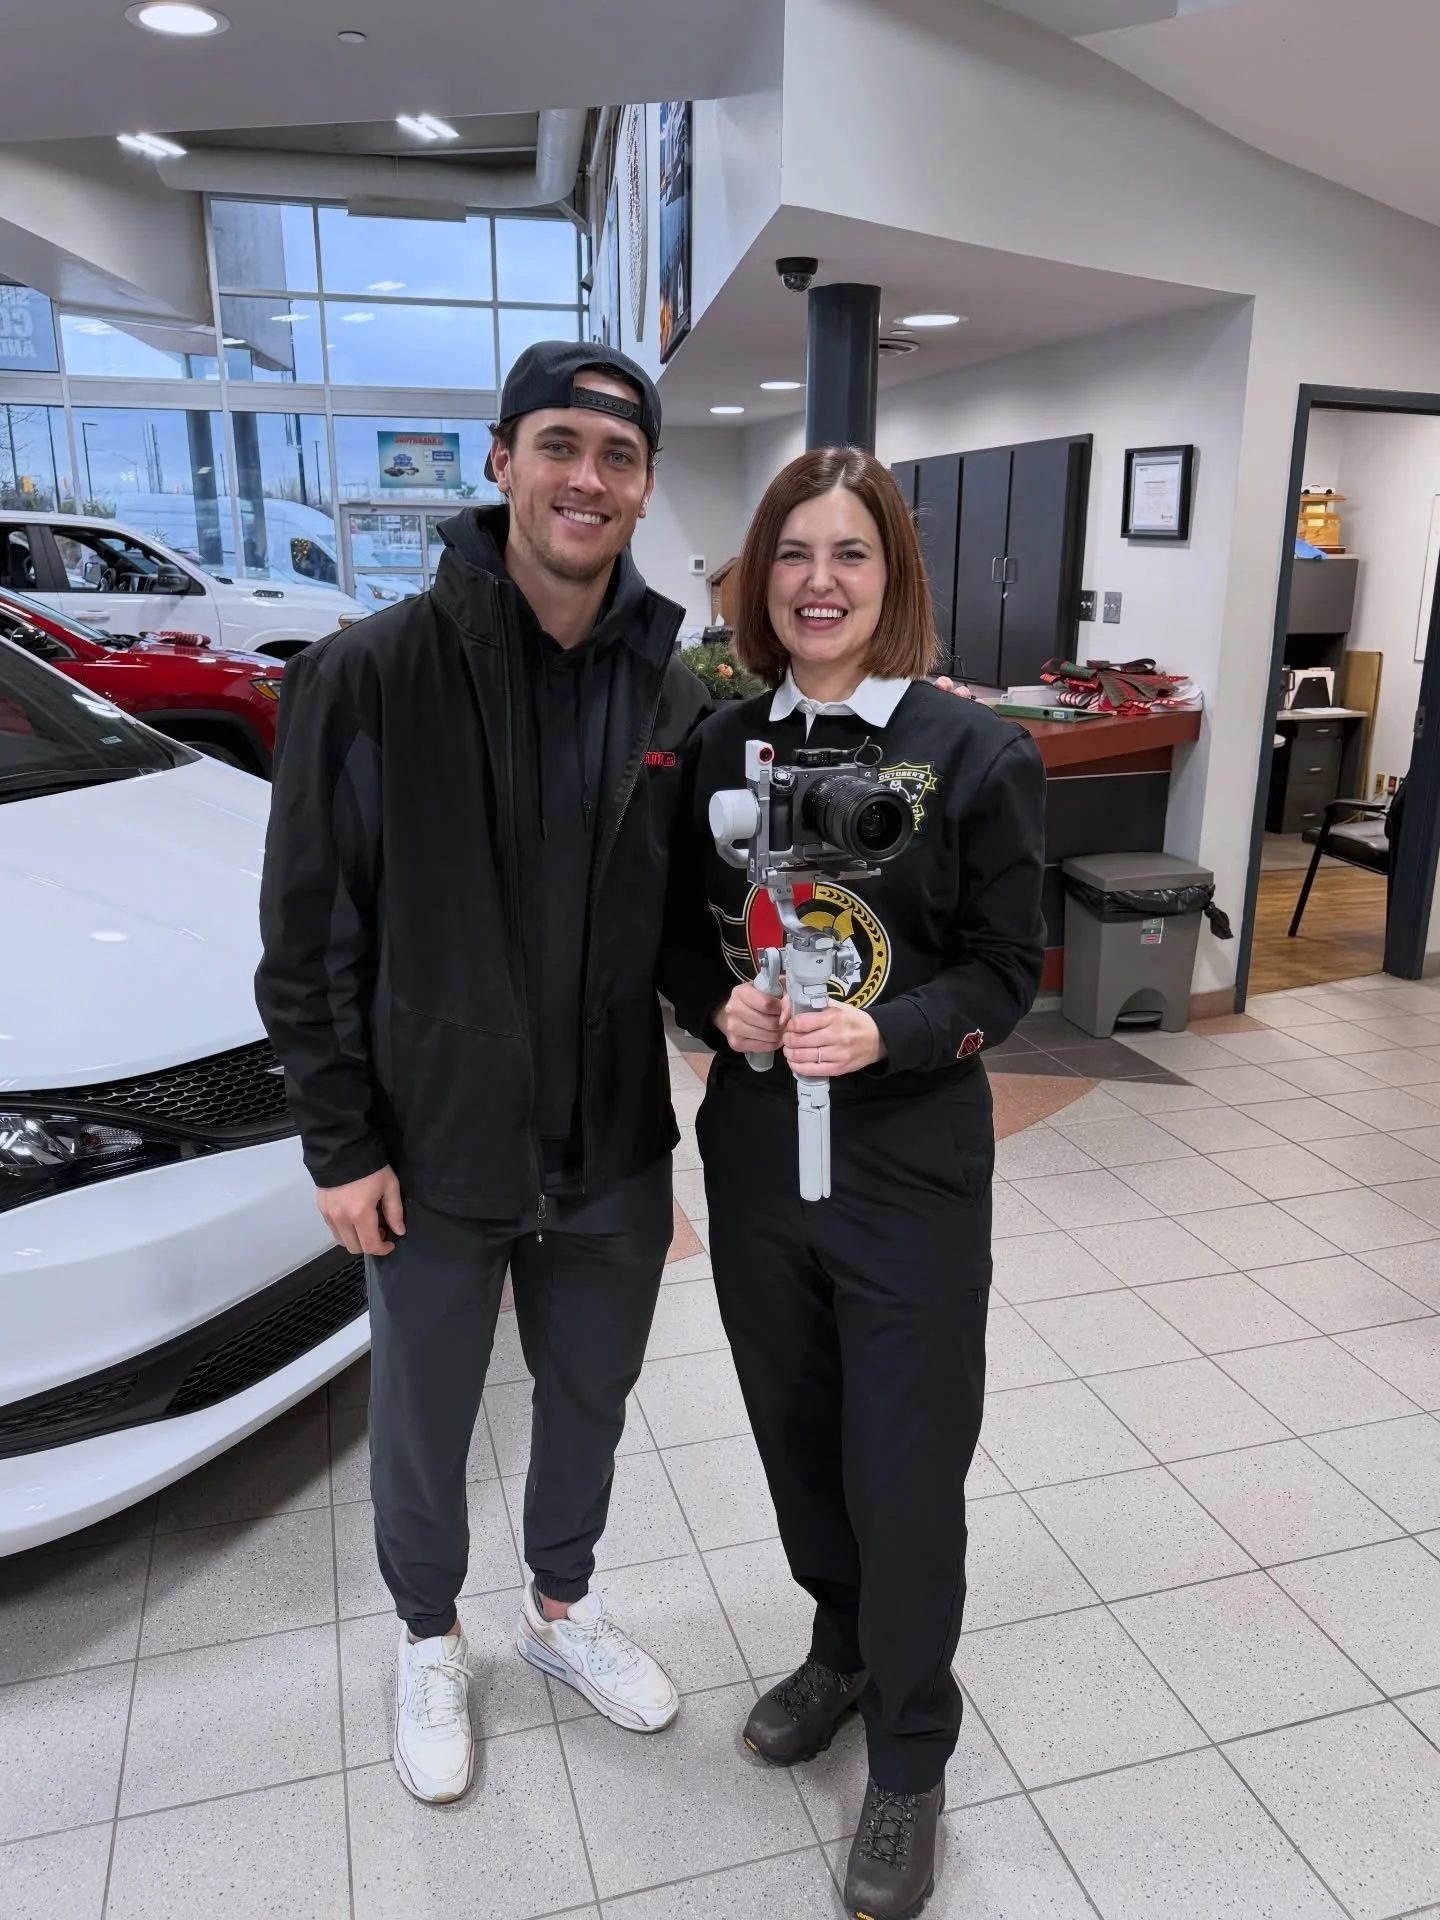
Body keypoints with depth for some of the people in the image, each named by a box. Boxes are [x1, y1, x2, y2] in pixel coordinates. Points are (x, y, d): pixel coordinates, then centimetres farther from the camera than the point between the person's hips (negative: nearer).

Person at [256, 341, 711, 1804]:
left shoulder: (677, 695, -2)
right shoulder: (370, 676, -13)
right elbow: (307, 934, -10)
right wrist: (339, 1143, -9)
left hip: (615, 1154, 4)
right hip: (434, 1156, -3)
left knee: (590, 1403, 23)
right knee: (423, 1426, 19)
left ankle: (561, 1604, 52)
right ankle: (429, 1641, 48)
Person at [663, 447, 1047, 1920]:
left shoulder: (977, 756, -9)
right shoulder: (722, 746, 3)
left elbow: (1005, 969, -6)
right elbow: (682, 933, 9)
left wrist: (882, 1033, -24)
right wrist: (721, 1005, -13)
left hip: (911, 1172, -4)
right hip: (753, 1151, 4)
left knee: (906, 1472, 7)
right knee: (797, 1436, 21)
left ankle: (909, 1757, 33)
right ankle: (841, 1645, 49)